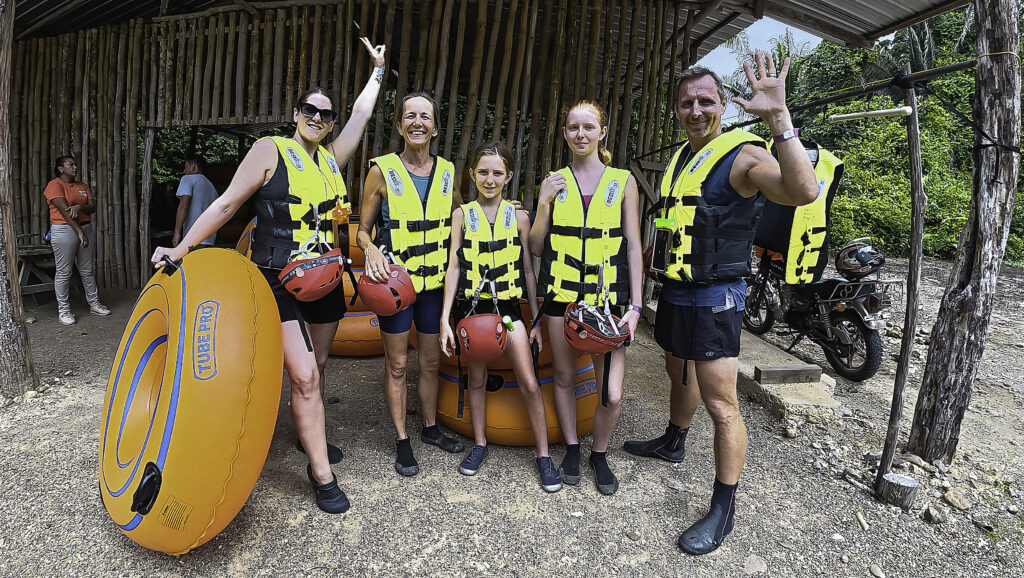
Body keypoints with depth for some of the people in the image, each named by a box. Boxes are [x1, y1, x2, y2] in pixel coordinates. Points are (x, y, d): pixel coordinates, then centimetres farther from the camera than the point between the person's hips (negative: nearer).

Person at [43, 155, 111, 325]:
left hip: (86, 228, 6)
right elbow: (65, 211, -15)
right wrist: (80, 232, -20)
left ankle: (94, 304, 19)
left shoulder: (83, 187, 15)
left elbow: (93, 207, 4)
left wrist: (80, 207, -19)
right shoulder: (54, 185, -5)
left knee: (88, 270, 11)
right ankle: (63, 310, 5)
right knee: (63, 272, -1)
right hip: (64, 230, -6)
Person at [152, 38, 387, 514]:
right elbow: (227, 203, -3)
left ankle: (310, 434, 38)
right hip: (278, 279, -6)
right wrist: (181, 248, -3)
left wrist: (378, 70, 31)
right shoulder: (270, 151, -4)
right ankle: (321, 473, 0)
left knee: (316, 366, 17)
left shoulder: (332, 158, 10)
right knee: (303, 375, -12)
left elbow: (361, 113, 21)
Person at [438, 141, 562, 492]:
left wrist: (537, 320, 4)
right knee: (476, 377, 12)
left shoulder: (518, 217, 2)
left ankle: (543, 454, 13)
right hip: (471, 306, 0)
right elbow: (454, 267, -1)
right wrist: (445, 318, -6)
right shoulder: (462, 215, 1)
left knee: (529, 384, -2)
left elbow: (528, 271, 5)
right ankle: (480, 444, 31)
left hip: (507, 307, 0)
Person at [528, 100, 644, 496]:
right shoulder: (554, 182, 6)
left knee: (612, 393, -6)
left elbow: (633, 247, 2)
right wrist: (544, 205, -9)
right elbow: (536, 248, 6)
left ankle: (600, 455, 22)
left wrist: (635, 305, -4)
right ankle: (572, 450, 35)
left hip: (608, 297, -1)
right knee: (564, 378, 12)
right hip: (562, 294, 2)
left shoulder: (623, 181, 2)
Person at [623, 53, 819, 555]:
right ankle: (673, 442, 49)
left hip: (714, 297, -8)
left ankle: (724, 509, 11)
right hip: (674, 290, 9)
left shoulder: (741, 156, -14)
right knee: (679, 372, 26)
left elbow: (803, 191, -34)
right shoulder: (680, 157, 13)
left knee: (720, 405, -4)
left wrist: (778, 118, -40)